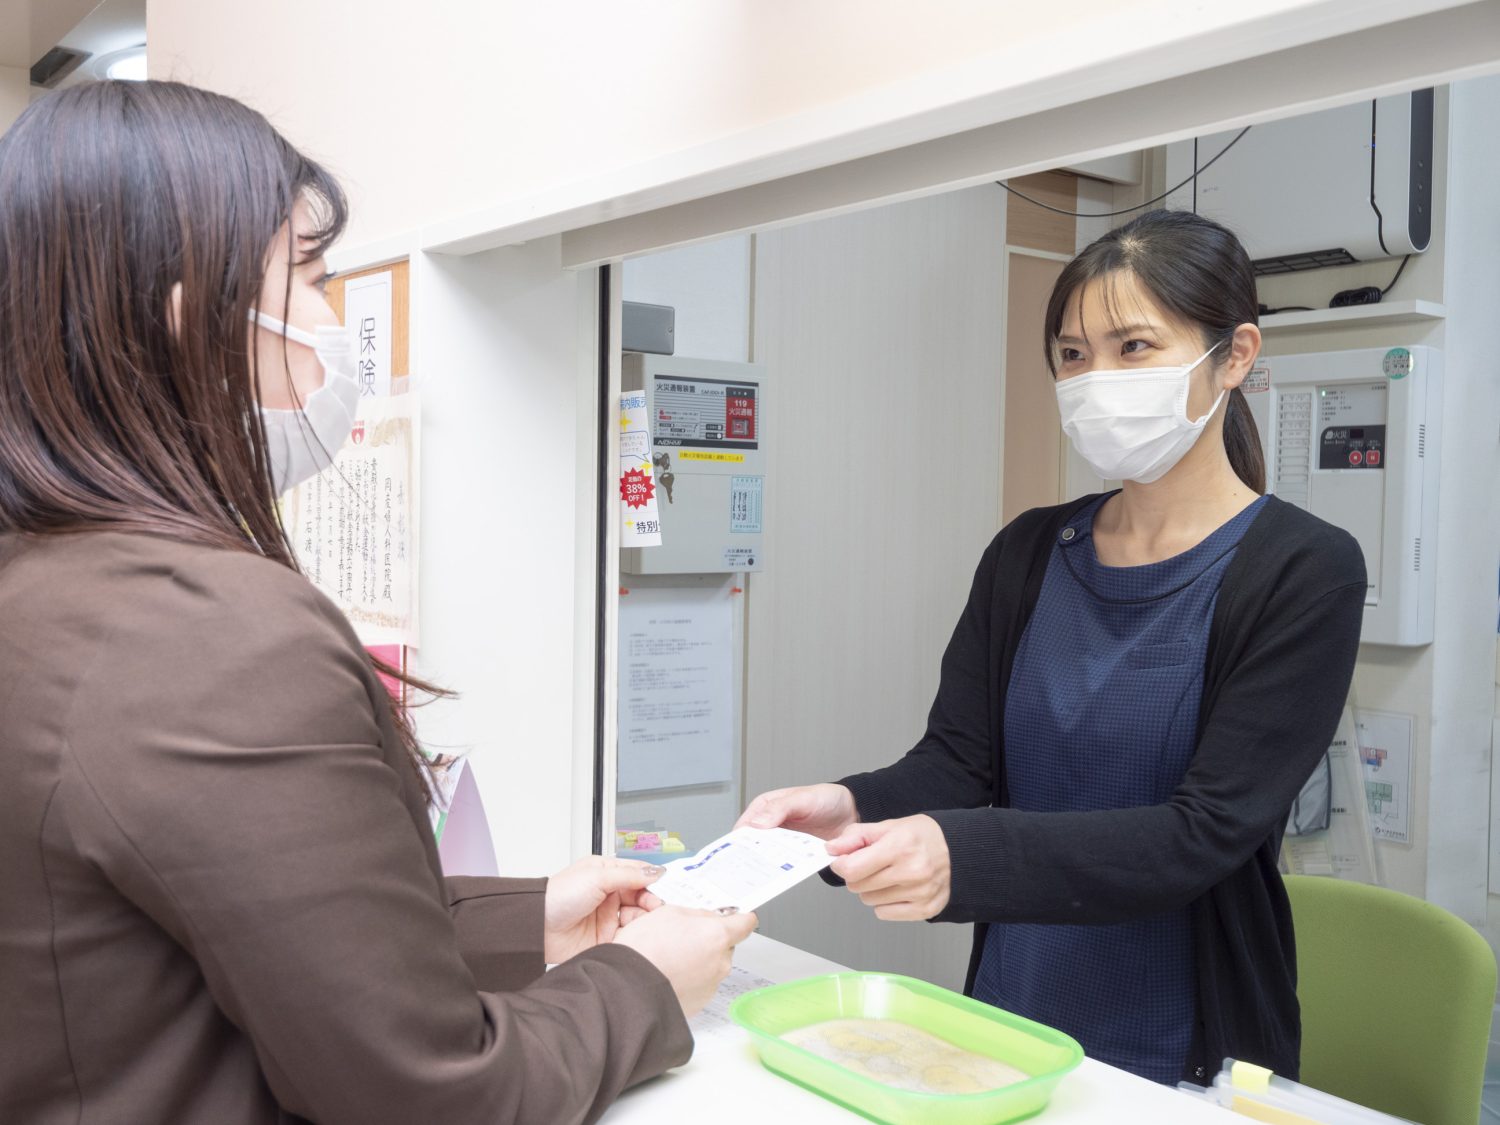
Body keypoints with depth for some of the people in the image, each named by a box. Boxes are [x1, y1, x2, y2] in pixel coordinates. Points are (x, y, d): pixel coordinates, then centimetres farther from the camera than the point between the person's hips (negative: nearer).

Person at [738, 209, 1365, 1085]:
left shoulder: (1302, 571, -13)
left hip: (1183, 1058, -4)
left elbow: (1207, 830, -20)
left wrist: (962, 854, -33)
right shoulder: (1027, 554, 0)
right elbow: (957, 760, -4)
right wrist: (851, 809, -25)